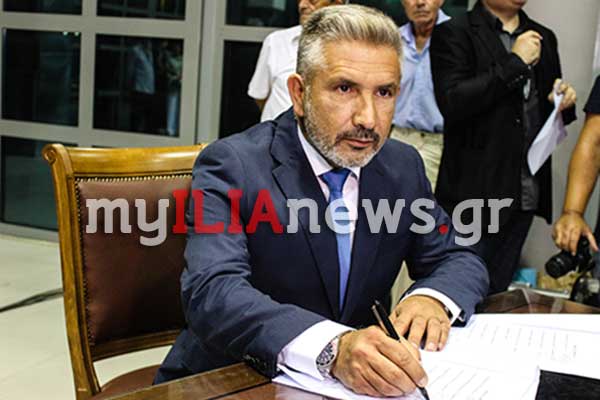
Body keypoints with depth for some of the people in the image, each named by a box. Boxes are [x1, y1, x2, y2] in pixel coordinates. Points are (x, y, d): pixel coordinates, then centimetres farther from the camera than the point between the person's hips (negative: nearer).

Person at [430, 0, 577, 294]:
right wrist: (515, 62, -15)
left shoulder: (543, 38, 15)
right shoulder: (453, 34, -4)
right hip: (475, 191, -5)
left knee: (495, 296, 12)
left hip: (525, 195, 6)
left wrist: (564, 101, 0)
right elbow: (452, 102, -18)